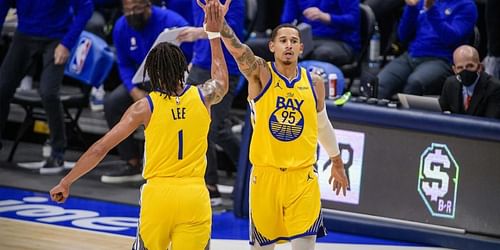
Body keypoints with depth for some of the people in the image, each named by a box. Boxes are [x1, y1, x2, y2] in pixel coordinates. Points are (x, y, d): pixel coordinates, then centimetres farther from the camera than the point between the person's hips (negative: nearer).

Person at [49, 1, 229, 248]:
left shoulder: (145, 106, -2)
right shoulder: (202, 97, 4)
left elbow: (100, 148, -2)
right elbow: (222, 82, 31)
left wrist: (66, 181, 7)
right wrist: (214, 34, 39)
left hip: (158, 194, -1)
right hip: (194, 196, 1)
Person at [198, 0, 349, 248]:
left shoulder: (314, 83, 4)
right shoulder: (260, 74, -6)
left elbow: (322, 124, 20)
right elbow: (237, 48, -27)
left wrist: (337, 163, 30)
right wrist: (220, 23, -47)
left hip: (303, 176, 1)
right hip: (265, 174, -1)